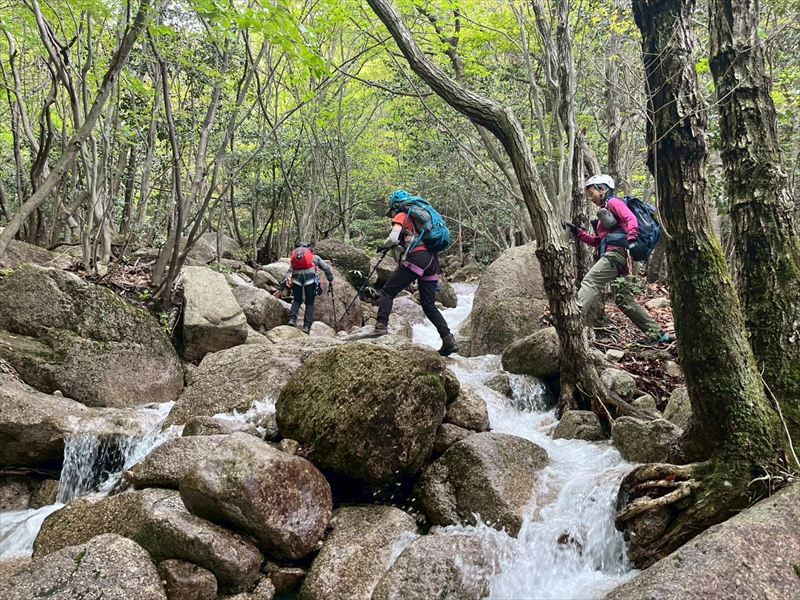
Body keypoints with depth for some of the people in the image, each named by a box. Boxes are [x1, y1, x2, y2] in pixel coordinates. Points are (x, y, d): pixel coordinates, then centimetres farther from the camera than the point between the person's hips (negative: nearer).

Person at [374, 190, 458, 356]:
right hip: (432, 260, 7)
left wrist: (383, 246, 10)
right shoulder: (419, 215, 29)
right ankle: (448, 339, 1)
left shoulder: (401, 216, 7)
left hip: (416, 257, -7)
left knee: (388, 291, 2)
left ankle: (381, 326, -12)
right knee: (429, 305, 10)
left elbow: (393, 238, -9)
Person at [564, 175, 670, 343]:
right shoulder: (603, 212, 29)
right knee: (624, 300, 7)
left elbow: (631, 219, -14)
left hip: (616, 252, -10)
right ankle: (657, 334, 11)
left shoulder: (613, 202, 4)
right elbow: (598, 242, 27)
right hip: (614, 255, 10)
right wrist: (577, 232, 21)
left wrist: (631, 239, -30)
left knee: (588, 283, -20)